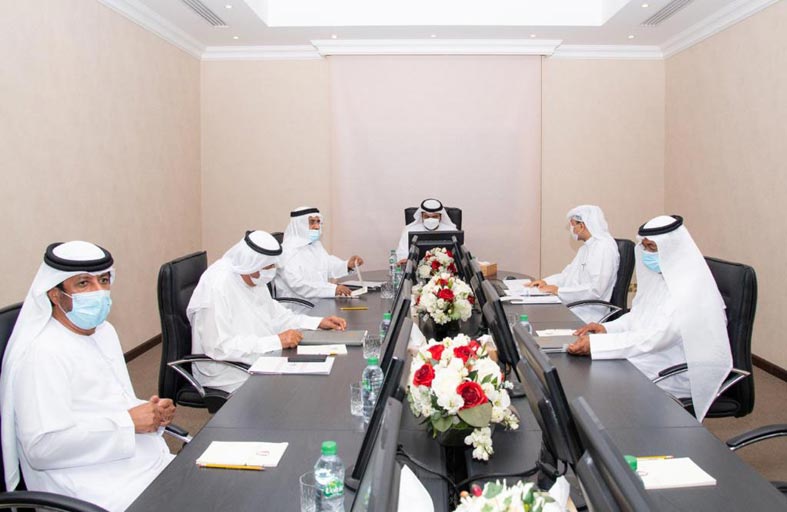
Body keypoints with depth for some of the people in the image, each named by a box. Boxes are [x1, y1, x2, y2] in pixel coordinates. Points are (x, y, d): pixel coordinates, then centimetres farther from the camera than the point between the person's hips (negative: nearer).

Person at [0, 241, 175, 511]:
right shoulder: (43, 352, -15)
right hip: (92, 487, -8)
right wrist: (128, 422, -19)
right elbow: (41, 446, -20)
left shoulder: (105, 330, 13)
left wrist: (152, 412, 0)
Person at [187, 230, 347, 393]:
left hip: (258, 358, 9)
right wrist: (276, 341, -28)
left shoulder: (255, 278, 4)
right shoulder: (217, 287, -23)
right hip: (228, 373, -8)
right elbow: (219, 347, -27)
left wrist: (318, 323, 4)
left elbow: (274, 315, 16)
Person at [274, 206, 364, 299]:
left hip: (319, 299, 8)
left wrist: (347, 265, -4)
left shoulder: (316, 245, 13)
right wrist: (333, 289, -33)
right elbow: (297, 284, -25)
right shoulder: (287, 251, -14)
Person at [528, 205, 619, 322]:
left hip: (588, 314, -9)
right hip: (575, 306, 9)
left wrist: (558, 291, -18)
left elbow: (595, 290, -23)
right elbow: (569, 273, 23)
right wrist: (546, 282, 6)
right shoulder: (587, 246, 17)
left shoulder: (604, 247, -15)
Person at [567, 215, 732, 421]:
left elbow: (654, 338, -30)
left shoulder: (690, 288, -24)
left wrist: (595, 343, -35)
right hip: (658, 355, 8)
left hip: (682, 373, -8)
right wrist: (606, 328, -8)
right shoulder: (660, 275, 4)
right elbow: (638, 316, 11)